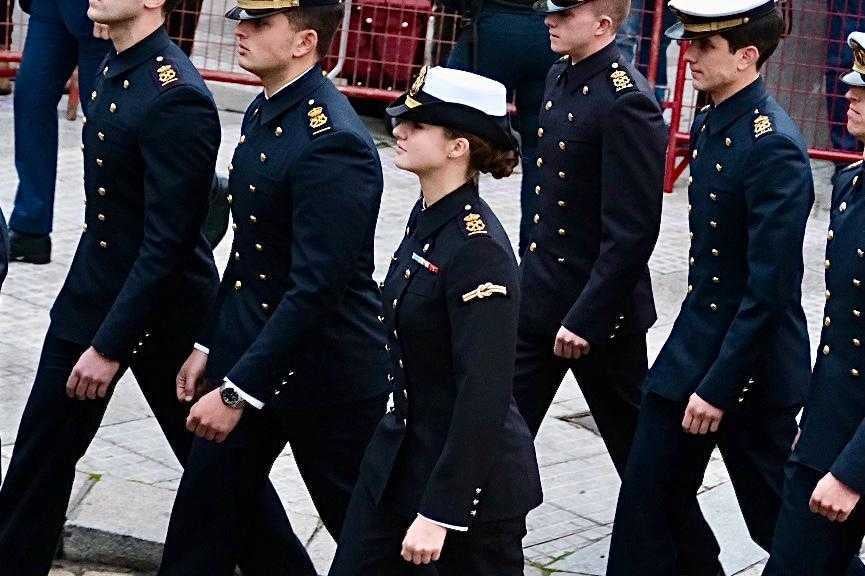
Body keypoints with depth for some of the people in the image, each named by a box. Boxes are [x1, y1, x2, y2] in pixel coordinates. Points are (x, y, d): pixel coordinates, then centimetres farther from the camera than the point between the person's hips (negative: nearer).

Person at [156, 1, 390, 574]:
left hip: (325, 371, -8)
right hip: (248, 352, 8)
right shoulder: (264, 112, 5)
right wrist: (211, 343, 13)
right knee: (205, 512, 13)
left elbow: (315, 288, -26)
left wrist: (238, 391, -24)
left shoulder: (333, 141, -23)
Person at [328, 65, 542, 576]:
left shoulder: (479, 248, -23)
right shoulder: (427, 217, 3)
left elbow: (485, 395, -24)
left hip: (470, 475, -8)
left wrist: (439, 512, -23)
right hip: (400, 455, 8)